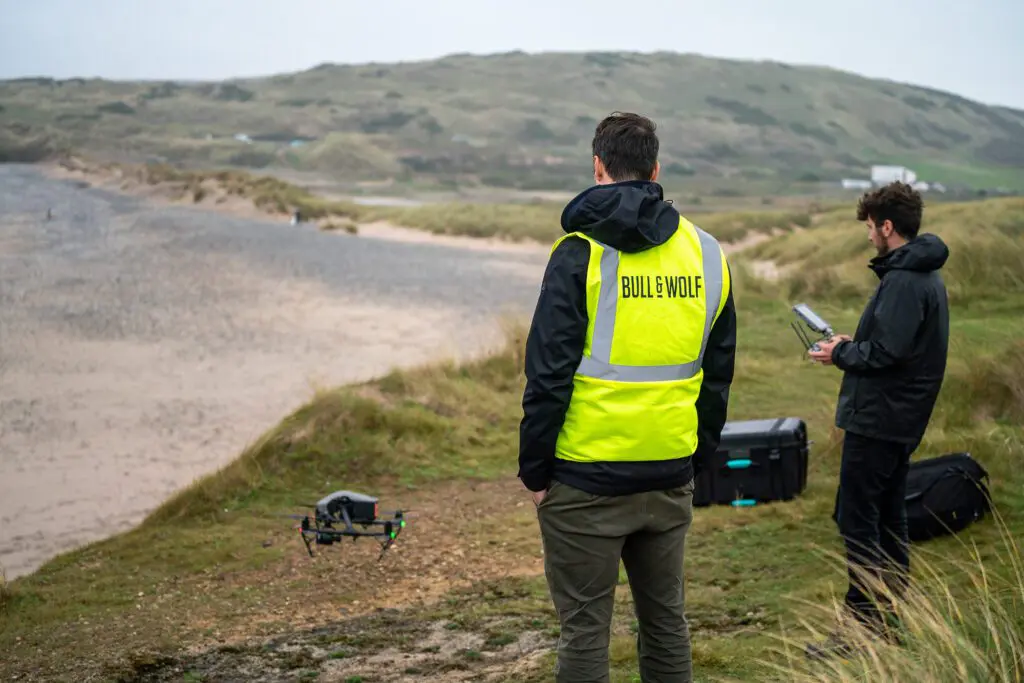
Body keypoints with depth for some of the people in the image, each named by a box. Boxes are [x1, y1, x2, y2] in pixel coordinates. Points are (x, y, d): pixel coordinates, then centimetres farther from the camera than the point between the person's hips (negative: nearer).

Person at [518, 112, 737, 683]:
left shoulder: (581, 251, -10)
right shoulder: (706, 254, 6)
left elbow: (549, 372, -12)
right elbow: (719, 373, 10)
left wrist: (534, 469, -4)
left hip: (587, 479, -5)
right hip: (671, 479, 5)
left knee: (585, 628, 5)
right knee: (666, 619, 18)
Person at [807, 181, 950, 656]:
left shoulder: (903, 281, -19)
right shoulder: (926, 275, 14)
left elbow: (887, 352, -25)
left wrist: (841, 354, -9)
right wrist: (854, 345, 11)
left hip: (877, 420, -11)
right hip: (901, 419, 11)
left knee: (857, 520, -5)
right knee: (888, 519, 15)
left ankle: (862, 625, -1)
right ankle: (886, 620, 24)